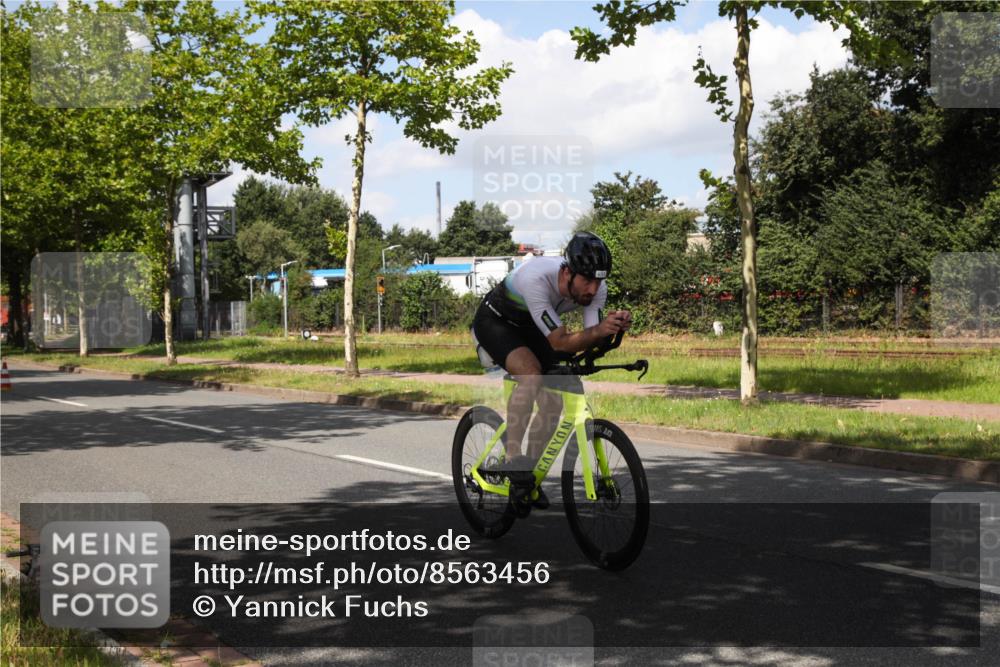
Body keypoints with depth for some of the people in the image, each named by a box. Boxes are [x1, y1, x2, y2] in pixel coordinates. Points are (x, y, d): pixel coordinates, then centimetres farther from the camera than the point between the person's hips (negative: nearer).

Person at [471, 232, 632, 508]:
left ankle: (529, 475, 14)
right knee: (532, 374, -33)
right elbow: (560, 342, -39)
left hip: (530, 328, 6)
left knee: (553, 404, -4)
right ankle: (511, 459, -23)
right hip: (495, 321, -6)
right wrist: (598, 330, -55)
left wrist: (614, 327, -43)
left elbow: (588, 342, -23)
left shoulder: (597, 288, -23)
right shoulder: (536, 278, -41)